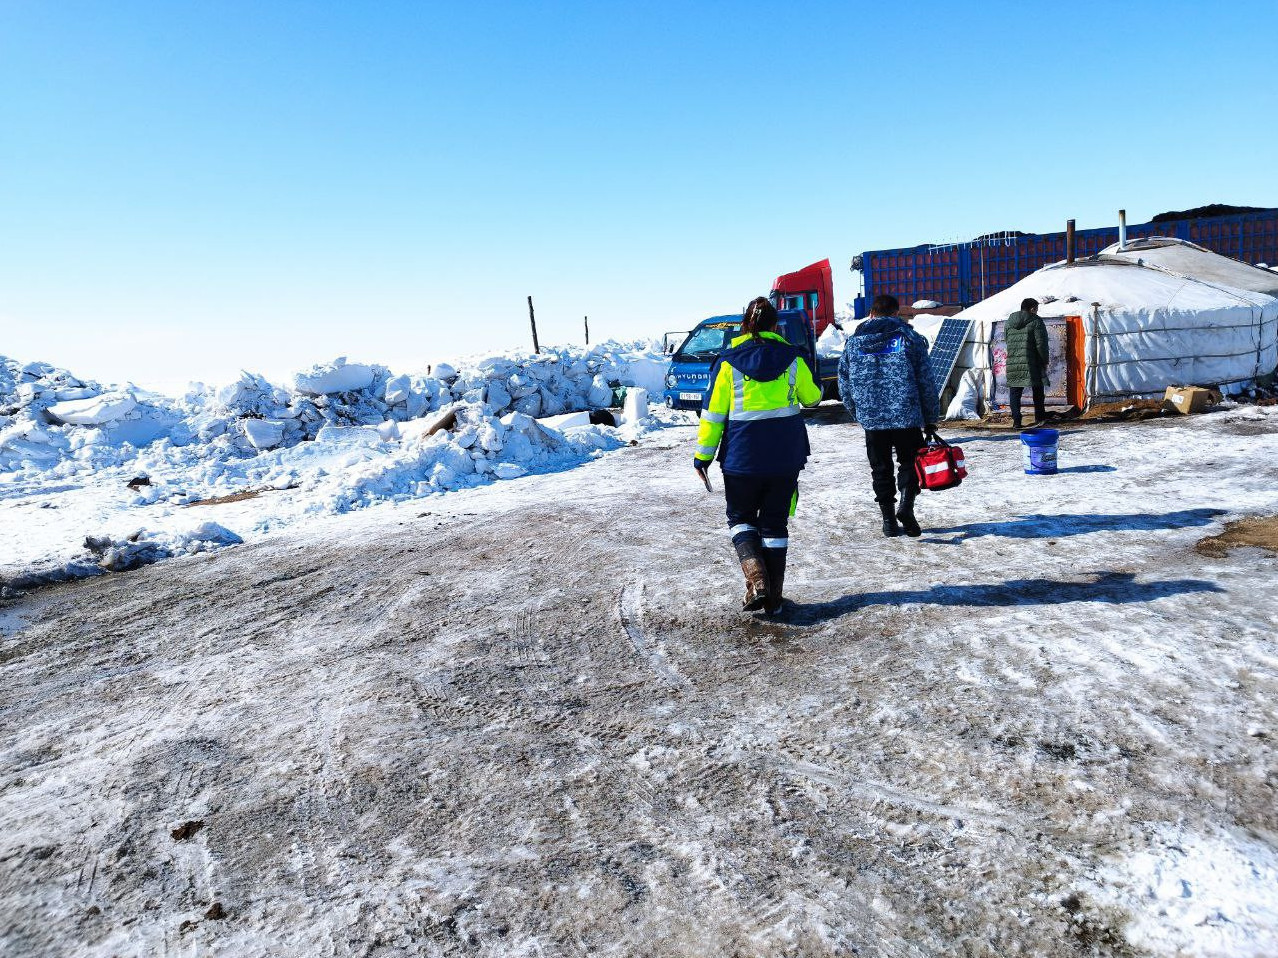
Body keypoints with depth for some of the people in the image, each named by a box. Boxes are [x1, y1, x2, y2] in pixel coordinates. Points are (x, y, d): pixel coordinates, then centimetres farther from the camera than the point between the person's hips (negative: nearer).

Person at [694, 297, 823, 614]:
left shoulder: (728, 363, -5)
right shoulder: (792, 359, 1)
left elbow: (713, 412, -4)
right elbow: (812, 397, 16)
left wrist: (703, 454, 2)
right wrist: (815, 389, 39)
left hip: (742, 456, -2)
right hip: (786, 457, 2)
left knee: (741, 517, 16)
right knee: (775, 524, 11)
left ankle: (755, 575, -8)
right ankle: (773, 599, 14)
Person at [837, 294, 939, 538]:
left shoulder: (854, 342, 9)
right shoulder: (910, 338, 3)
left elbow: (844, 385, 11)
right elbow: (926, 383, 2)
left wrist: (859, 414, 22)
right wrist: (930, 420, 9)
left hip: (871, 419, 2)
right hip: (906, 416, -1)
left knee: (881, 469, 12)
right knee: (910, 462, 13)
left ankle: (889, 518, 12)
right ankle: (906, 506, -9)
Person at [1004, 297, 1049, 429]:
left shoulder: (1009, 322, 12)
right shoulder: (1036, 321, -4)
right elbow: (1041, 344, -7)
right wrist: (1045, 361, 1)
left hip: (1012, 363, 4)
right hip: (1032, 363, -3)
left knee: (1015, 392, 5)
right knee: (1037, 390, 12)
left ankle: (1016, 420, -2)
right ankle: (1040, 417, 21)